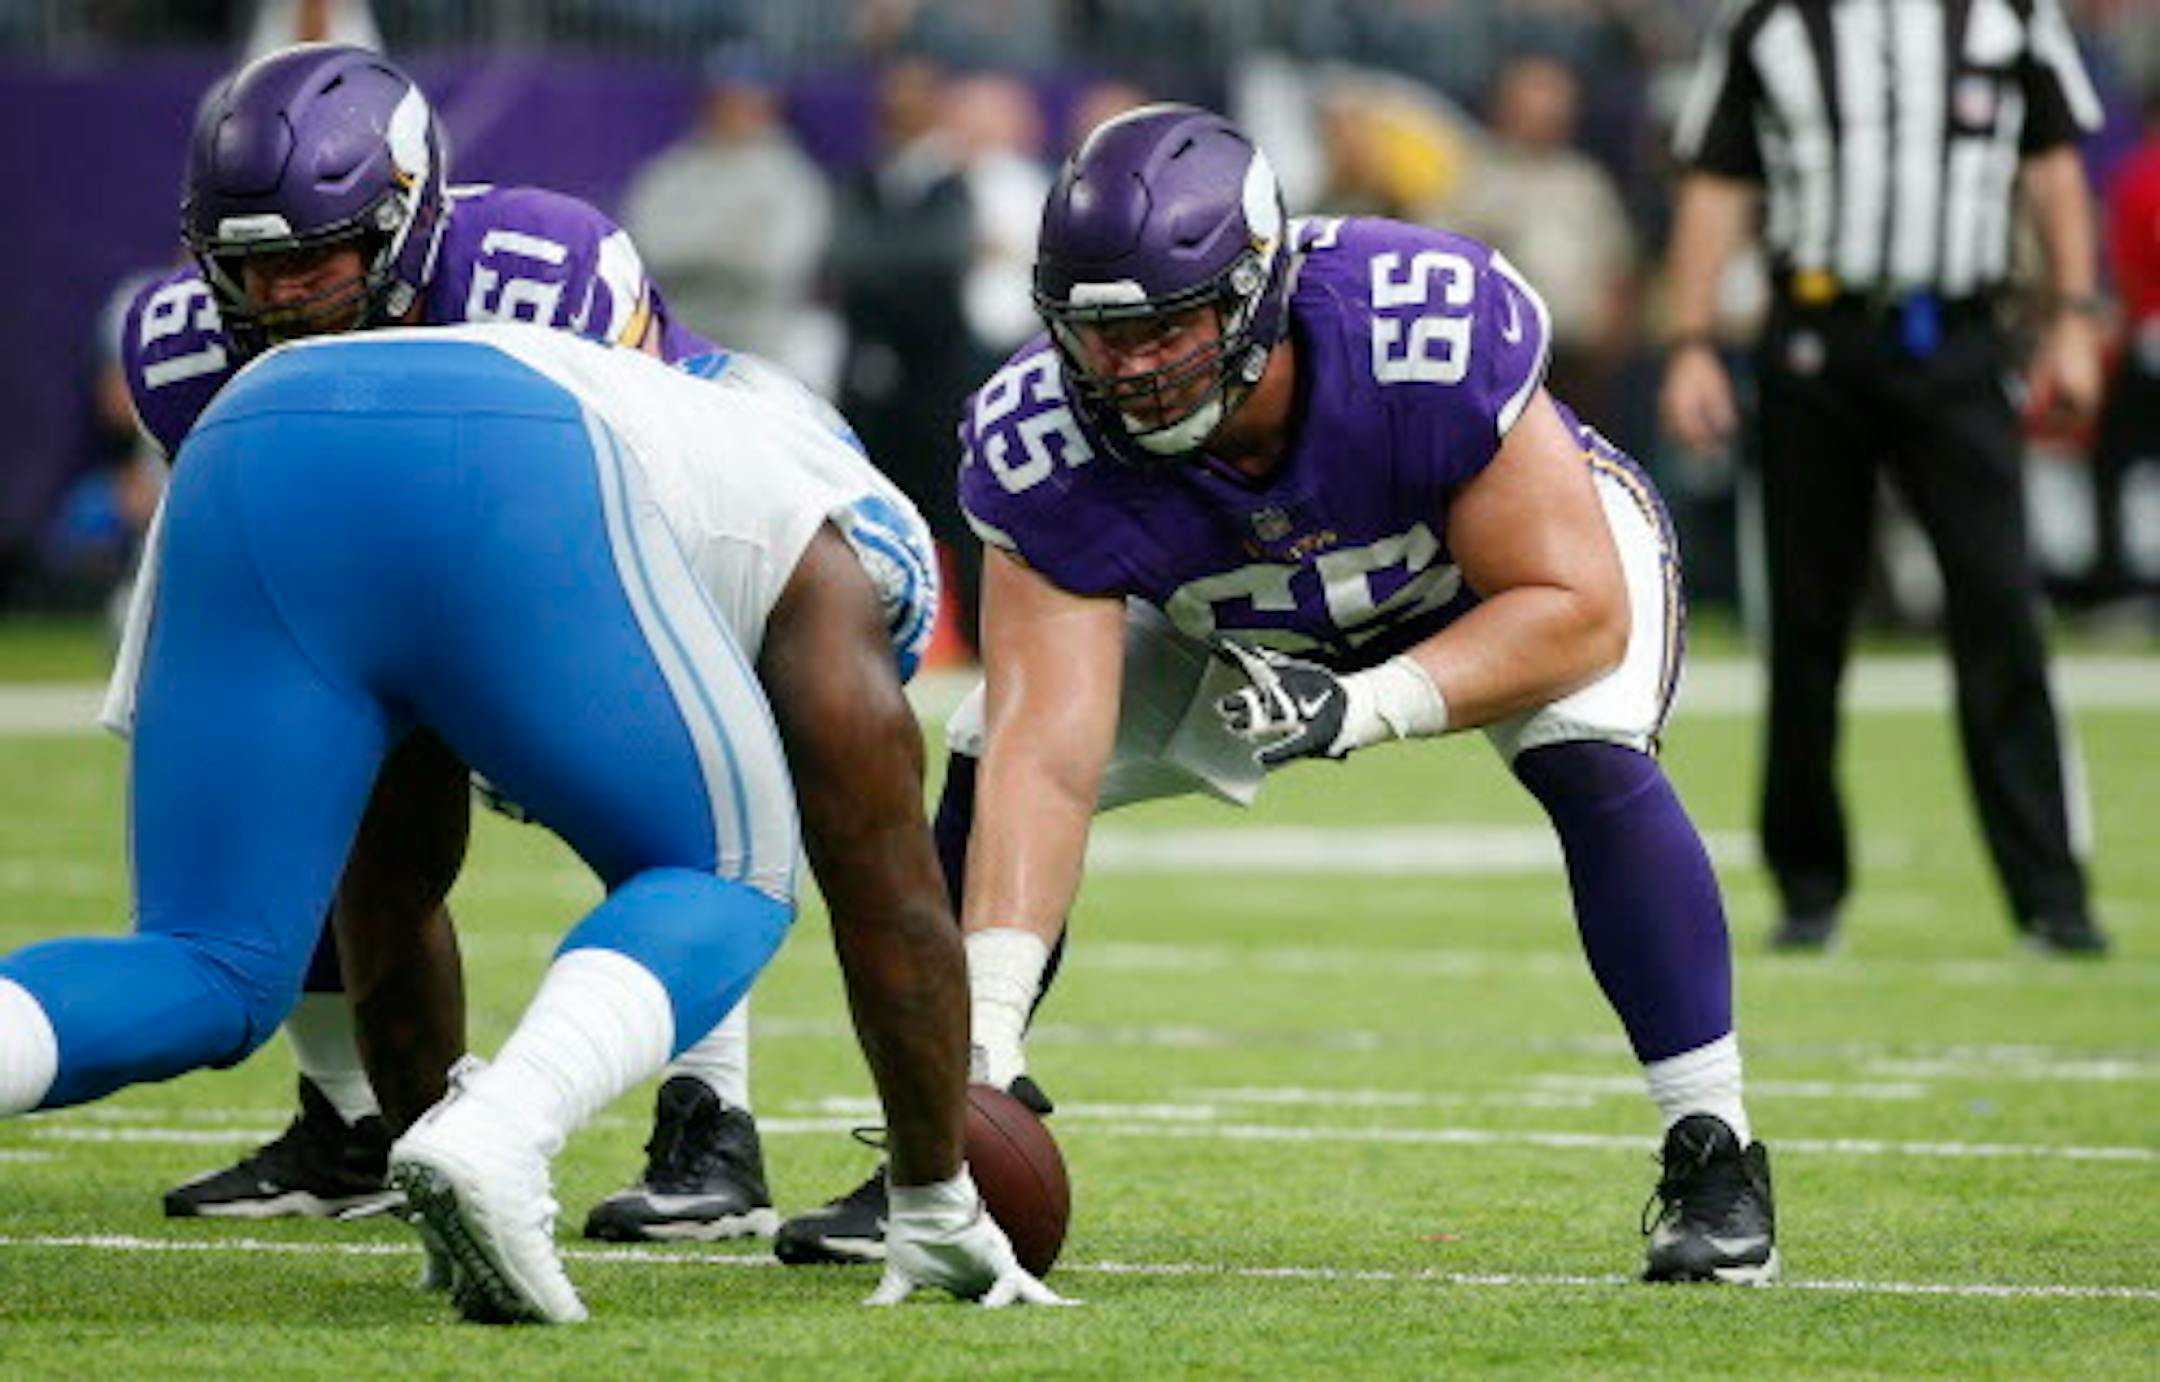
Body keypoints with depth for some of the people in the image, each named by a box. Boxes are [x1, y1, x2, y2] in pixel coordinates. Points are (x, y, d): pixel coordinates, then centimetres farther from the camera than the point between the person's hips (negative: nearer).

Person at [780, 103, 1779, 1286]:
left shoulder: (1433, 338, -42)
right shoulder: (1046, 451, -35)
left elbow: (1576, 610, -32)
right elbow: (1047, 759, -39)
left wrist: (1366, 708, -46)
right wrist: (985, 1034, -49)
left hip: (1519, 554, -3)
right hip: (1232, 616, 3)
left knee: (1590, 760, -31)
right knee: (986, 767, -13)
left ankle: (1714, 1162, -19)